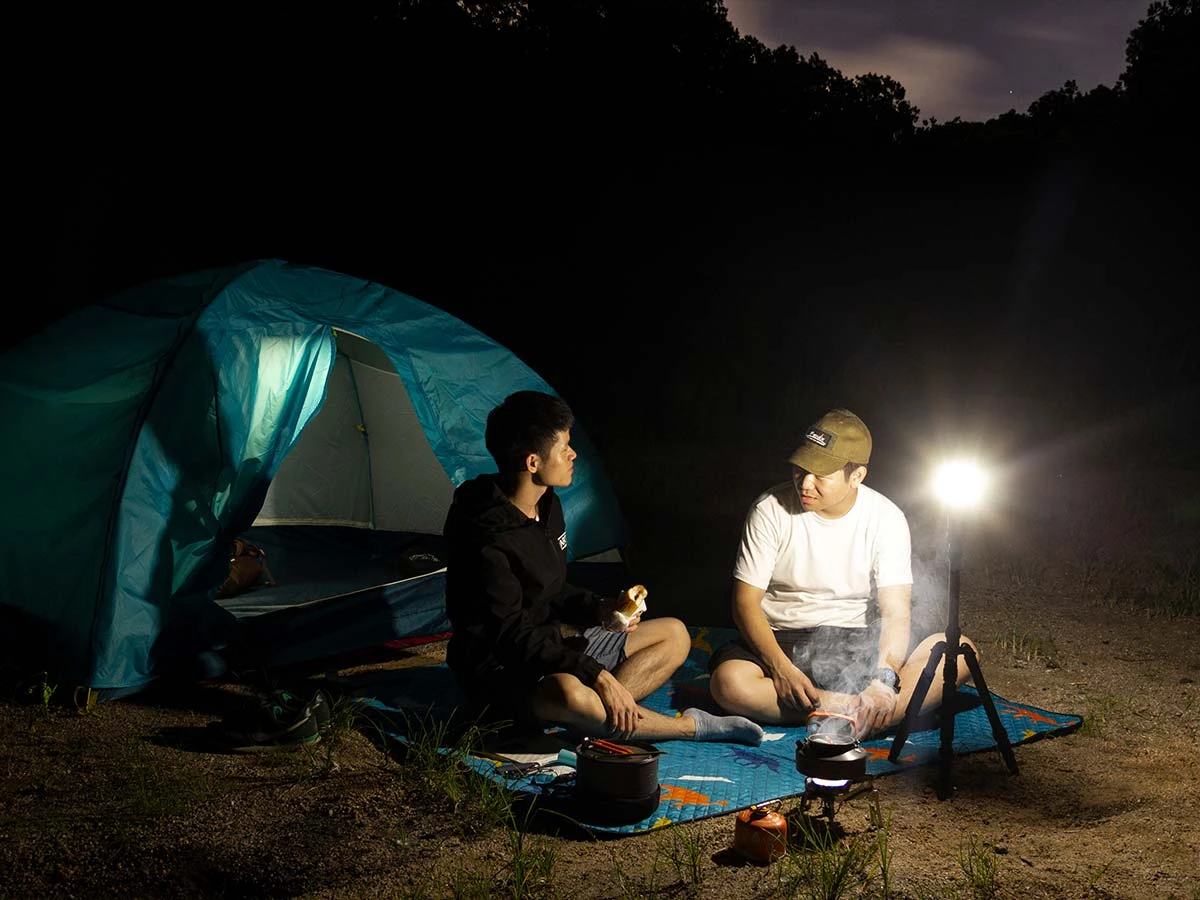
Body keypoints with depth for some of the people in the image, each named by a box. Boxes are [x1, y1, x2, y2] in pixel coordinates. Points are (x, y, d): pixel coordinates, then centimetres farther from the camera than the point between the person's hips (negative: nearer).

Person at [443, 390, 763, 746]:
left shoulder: (548, 506, 5)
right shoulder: (486, 536, -23)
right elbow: (511, 635, -25)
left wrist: (599, 609, -2)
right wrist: (597, 675, -29)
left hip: (553, 644, 10)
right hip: (501, 671, -10)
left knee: (674, 635, 8)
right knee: (568, 693, -43)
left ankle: (602, 709, -18)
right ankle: (690, 726, -21)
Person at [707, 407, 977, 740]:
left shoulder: (886, 518, -6)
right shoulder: (770, 510, -9)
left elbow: (896, 612, -13)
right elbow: (746, 601, -10)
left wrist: (883, 679, -32)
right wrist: (781, 669, -27)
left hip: (859, 644, 2)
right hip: (782, 642, -1)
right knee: (728, 682, -35)